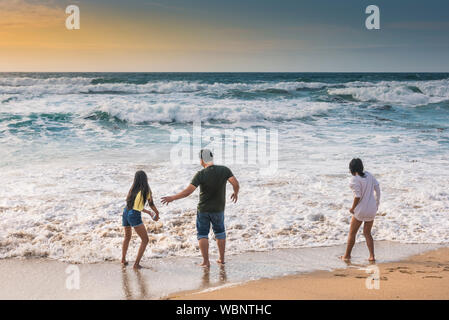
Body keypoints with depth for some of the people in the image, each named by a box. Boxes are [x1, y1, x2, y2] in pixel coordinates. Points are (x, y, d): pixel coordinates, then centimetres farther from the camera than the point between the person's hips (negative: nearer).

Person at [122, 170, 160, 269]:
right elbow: (151, 204, 8)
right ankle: (136, 263, -2)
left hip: (126, 213, 6)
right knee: (145, 240, 5)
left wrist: (148, 212, 29)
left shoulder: (133, 189, 13)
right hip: (135, 216, -6)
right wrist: (157, 213, 27)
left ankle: (123, 260, 34)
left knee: (127, 237, 29)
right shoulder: (146, 190, -4)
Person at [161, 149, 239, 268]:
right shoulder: (224, 170, -12)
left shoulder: (201, 174, -19)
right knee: (220, 232, 22)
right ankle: (221, 259, 26)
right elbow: (236, 184, -13)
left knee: (202, 234, 11)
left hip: (203, 210, -3)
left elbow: (187, 192, -22)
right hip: (219, 209, 3)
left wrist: (172, 198, -11)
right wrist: (236, 193, 10)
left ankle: (206, 262, 6)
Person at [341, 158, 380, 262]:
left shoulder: (354, 179, -16)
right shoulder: (368, 175, 4)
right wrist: (377, 203, 17)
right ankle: (372, 256, 7)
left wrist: (352, 208, -6)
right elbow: (377, 188, 7)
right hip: (372, 209, 6)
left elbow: (358, 196, -20)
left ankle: (347, 255, 22)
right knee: (367, 233, 17)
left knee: (352, 233, 12)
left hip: (361, 210, -6)